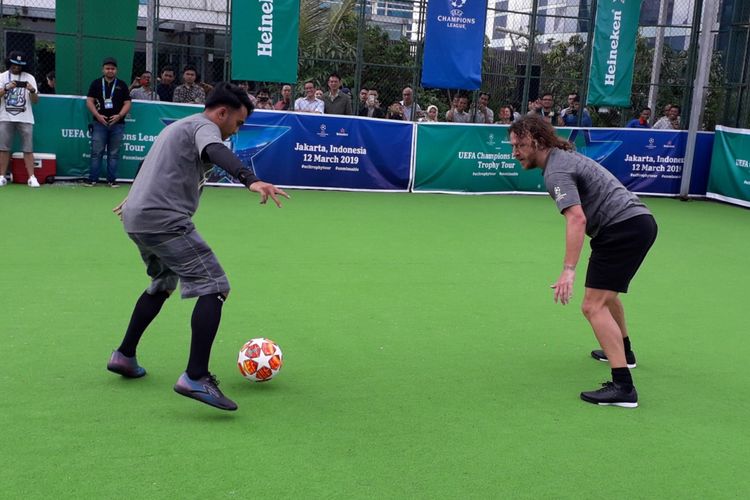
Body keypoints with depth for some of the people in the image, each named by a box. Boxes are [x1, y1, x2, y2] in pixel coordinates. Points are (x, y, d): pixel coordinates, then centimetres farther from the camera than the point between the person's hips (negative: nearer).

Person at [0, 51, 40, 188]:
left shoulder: (29, 78, 7)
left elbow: (35, 101, 1)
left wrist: (32, 91, -19)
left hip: (25, 119, 0)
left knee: (28, 149, -3)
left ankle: (32, 177, -2)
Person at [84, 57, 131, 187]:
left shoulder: (122, 85, 10)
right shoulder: (96, 83, 8)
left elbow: (127, 103, 6)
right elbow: (89, 101, 4)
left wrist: (119, 115, -10)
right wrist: (98, 115, -9)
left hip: (117, 124, 1)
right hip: (99, 123, -1)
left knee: (114, 153, 4)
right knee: (96, 152, -3)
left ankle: (112, 179, 9)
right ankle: (92, 179, 1)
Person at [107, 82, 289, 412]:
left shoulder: (181, 126, 26)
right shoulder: (204, 126, -5)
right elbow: (217, 152, -30)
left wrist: (133, 200, 59)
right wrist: (250, 180, -48)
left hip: (136, 218, 11)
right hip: (165, 220, -11)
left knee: (162, 284, 29)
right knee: (214, 288, -13)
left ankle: (125, 356, 37)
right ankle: (196, 378, -22)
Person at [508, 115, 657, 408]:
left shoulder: (557, 171, -15)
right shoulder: (564, 157, 16)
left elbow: (577, 219, -29)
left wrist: (568, 270, -35)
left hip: (623, 228, -11)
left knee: (594, 306, -15)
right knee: (606, 292, 31)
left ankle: (623, 387, -21)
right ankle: (622, 351, 50)